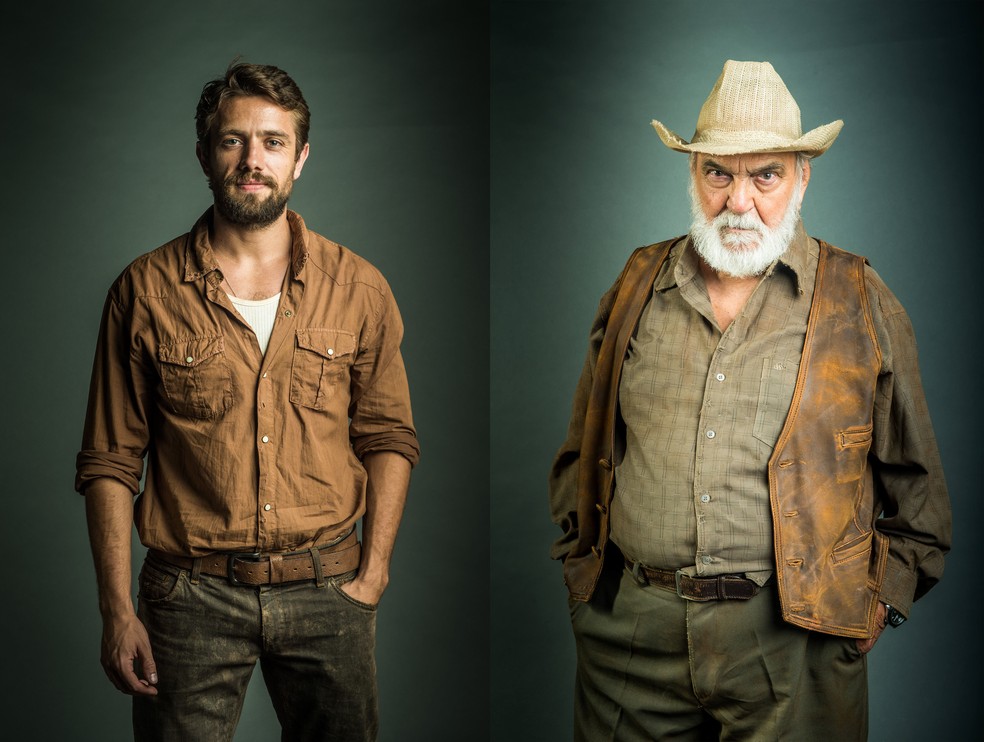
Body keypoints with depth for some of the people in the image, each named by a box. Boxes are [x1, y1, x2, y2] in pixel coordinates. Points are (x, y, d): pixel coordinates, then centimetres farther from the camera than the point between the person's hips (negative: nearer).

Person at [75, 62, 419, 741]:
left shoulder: (359, 289, 2)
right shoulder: (147, 291, -1)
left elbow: (389, 436, 8)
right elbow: (111, 461, 1)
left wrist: (373, 571, -1)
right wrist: (118, 611, -4)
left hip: (327, 590, 1)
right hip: (192, 596, -1)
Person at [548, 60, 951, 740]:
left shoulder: (863, 305, 3)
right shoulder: (637, 287, 8)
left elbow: (915, 484, 8)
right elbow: (582, 450, 17)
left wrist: (880, 596, 2)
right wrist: (580, 563, 10)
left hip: (793, 639, -2)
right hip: (628, 629, 2)